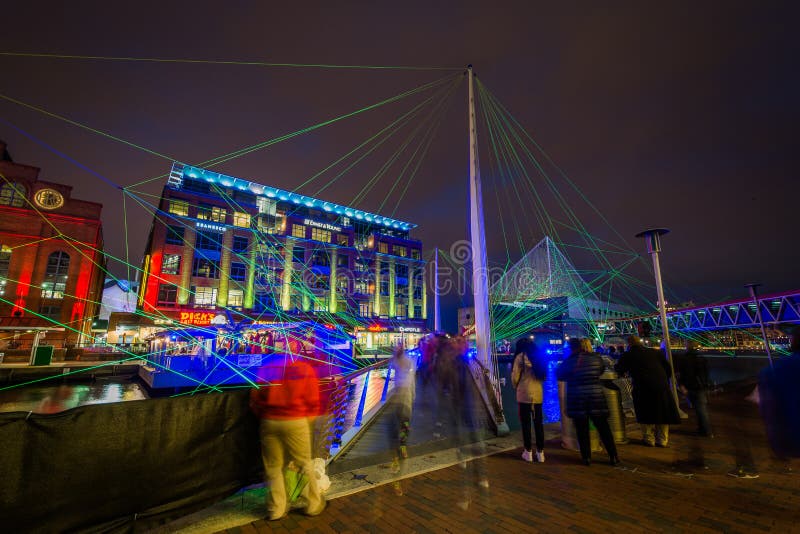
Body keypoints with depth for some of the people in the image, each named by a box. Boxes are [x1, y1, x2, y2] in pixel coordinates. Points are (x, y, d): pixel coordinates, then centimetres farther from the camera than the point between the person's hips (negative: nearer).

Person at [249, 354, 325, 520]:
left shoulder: (265, 367, 7)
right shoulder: (305, 368, 0)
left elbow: (255, 398, 5)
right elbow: (313, 401, -3)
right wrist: (308, 421, 10)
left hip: (269, 421, 2)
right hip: (295, 422, -2)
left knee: (273, 467, 16)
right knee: (304, 464, 12)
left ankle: (276, 510, 23)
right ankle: (313, 504, 22)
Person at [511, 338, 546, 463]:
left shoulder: (520, 357, -7)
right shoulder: (539, 357, 9)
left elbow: (515, 377, -7)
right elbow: (544, 376, 11)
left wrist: (516, 387, 11)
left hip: (524, 394, -5)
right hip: (538, 394, 5)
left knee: (526, 423, 5)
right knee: (538, 423, 12)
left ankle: (528, 452, 13)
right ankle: (540, 452, 17)